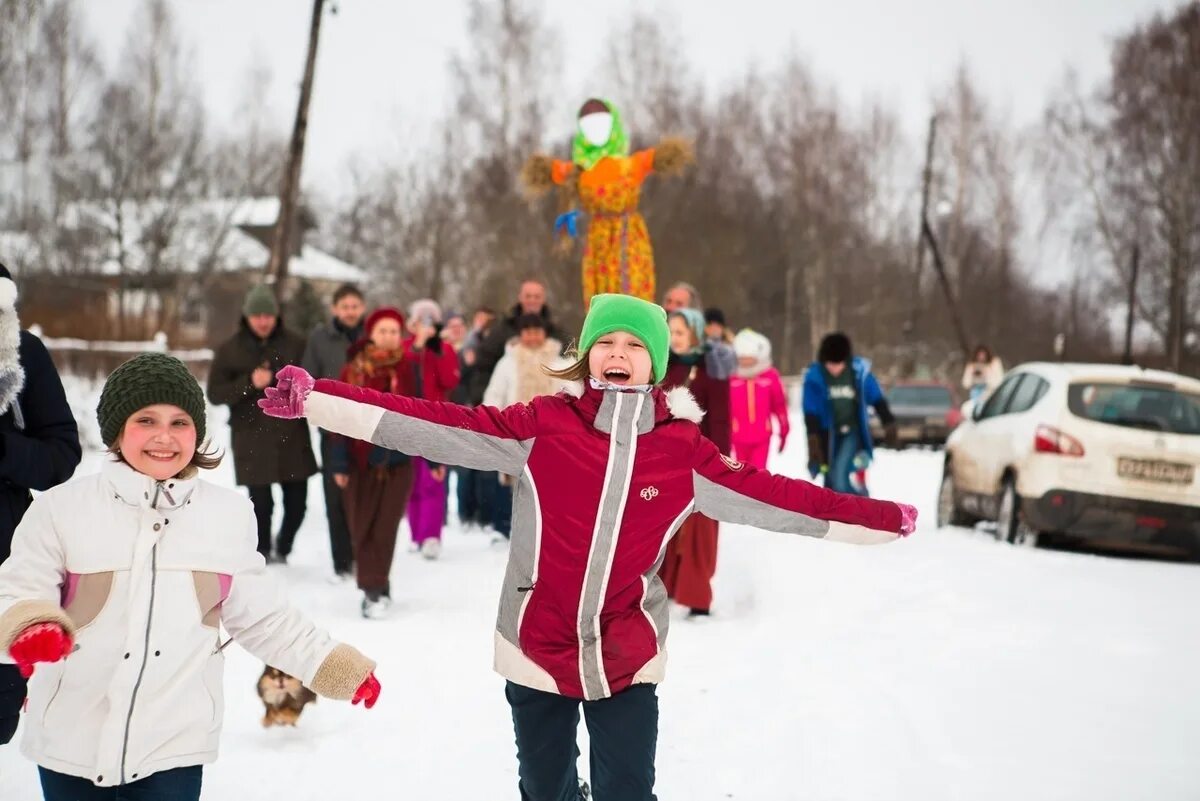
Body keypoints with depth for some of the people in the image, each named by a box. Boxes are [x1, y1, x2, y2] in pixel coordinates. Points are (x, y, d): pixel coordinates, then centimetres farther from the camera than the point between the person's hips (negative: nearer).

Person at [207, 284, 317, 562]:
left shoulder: (295, 345, 3)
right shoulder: (230, 350, 2)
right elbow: (215, 394, -2)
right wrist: (249, 383, -16)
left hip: (292, 438, 1)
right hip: (252, 442, -1)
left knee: (296, 502, 5)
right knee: (261, 503, 0)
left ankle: (282, 550, 30)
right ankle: (262, 555, 23)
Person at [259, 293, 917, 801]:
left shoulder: (682, 449, -3)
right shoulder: (542, 426, -8)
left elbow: (767, 495, 0)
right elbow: (434, 426, -13)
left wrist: (884, 520, 1)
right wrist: (314, 398, -20)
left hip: (629, 655, 0)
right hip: (536, 651, 0)